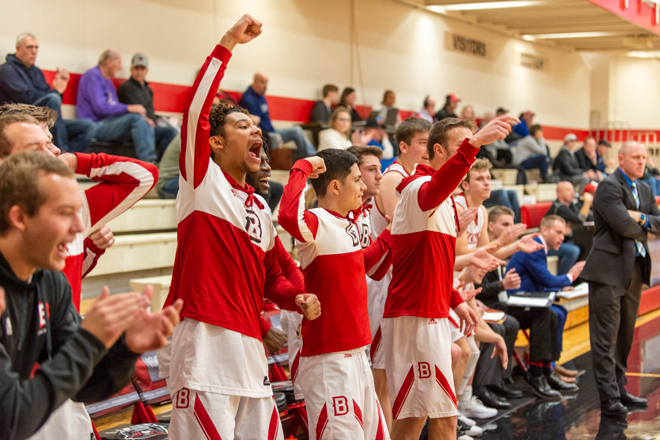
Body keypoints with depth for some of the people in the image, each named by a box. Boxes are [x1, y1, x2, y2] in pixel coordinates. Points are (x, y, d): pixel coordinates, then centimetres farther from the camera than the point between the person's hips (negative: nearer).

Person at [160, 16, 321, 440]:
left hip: (250, 343, 7)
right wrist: (228, 43, -15)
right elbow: (195, 112, -13)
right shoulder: (203, 180, 1)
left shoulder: (262, 209, 20)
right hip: (204, 340, -7)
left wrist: (298, 298, 6)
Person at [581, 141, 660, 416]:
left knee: (624, 335, 14)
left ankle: (619, 390, 22)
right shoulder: (609, 186, -10)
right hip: (610, 269, -9)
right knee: (606, 336, -6)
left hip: (635, 269, 9)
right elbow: (623, 225, -20)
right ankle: (609, 397, -5)